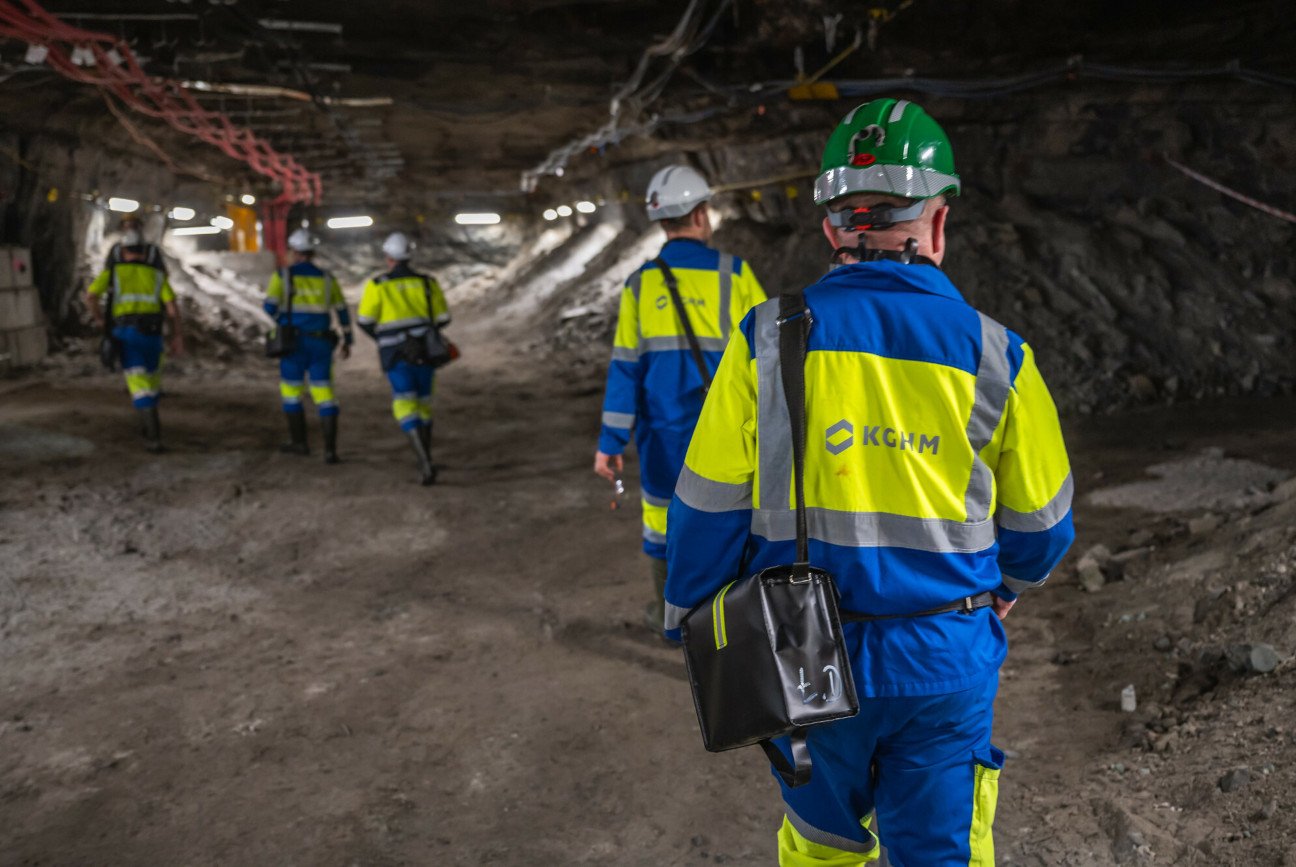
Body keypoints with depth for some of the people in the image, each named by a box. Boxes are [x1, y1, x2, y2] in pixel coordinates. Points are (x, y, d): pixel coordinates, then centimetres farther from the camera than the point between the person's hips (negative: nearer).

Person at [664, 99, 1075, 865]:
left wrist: (689, 625, 9)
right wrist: (1009, 586, 26)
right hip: (947, 661, 0)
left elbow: (711, 508, -7)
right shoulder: (995, 356, -8)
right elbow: (1041, 524, 3)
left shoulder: (769, 340, -11)